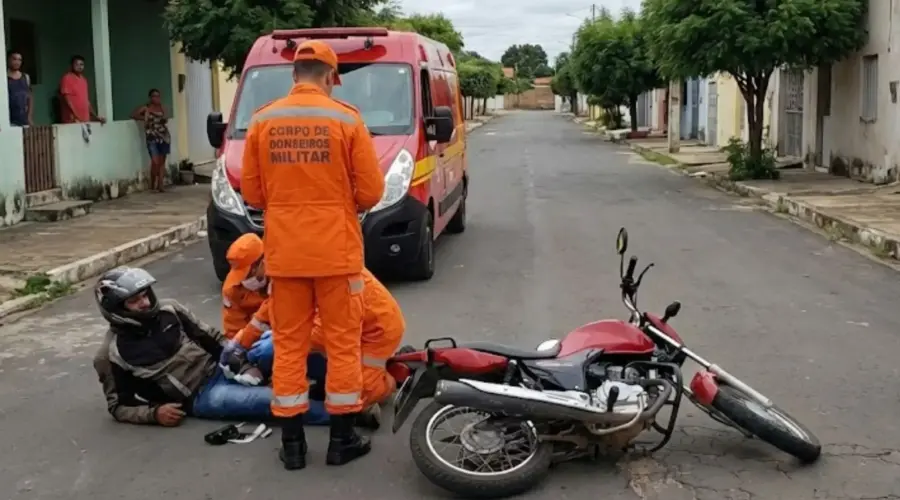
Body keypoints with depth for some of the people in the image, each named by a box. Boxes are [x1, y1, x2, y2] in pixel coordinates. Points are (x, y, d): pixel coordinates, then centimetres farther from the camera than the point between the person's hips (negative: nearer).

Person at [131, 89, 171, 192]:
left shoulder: (162, 107, 9)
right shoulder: (145, 107, 0)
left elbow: (165, 119, -6)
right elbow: (133, 115, -4)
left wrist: (162, 107, -9)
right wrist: (145, 118, -8)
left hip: (164, 137, 3)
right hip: (152, 138, -3)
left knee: (162, 161, 3)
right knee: (155, 162, -11)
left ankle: (161, 184, 6)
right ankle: (152, 184, 5)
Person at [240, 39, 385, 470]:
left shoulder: (262, 121, 1)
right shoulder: (346, 119, -6)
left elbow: (251, 192, 6)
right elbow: (370, 192, -5)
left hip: (284, 252, 3)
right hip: (337, 251, -2)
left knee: (288, 344, 10)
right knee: (342, 343, 8)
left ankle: (292, 443, 15)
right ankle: (341, 440, 15)